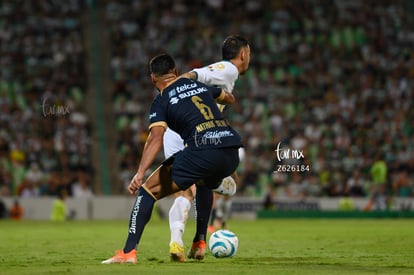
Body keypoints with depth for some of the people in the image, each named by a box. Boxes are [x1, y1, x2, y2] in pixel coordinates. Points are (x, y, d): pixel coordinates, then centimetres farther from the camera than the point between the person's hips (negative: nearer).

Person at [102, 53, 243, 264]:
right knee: (204, 183, 40)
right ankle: (199, 244, 34)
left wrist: (140, 173, -19)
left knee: (148, 190, 4)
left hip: (202, 151, -6)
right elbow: (230, 99, 44)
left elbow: (156, 138, -10)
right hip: (232, 154, 6)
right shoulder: (199, 85, 25)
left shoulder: (161, 102, 7)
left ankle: (129, 252, -8)